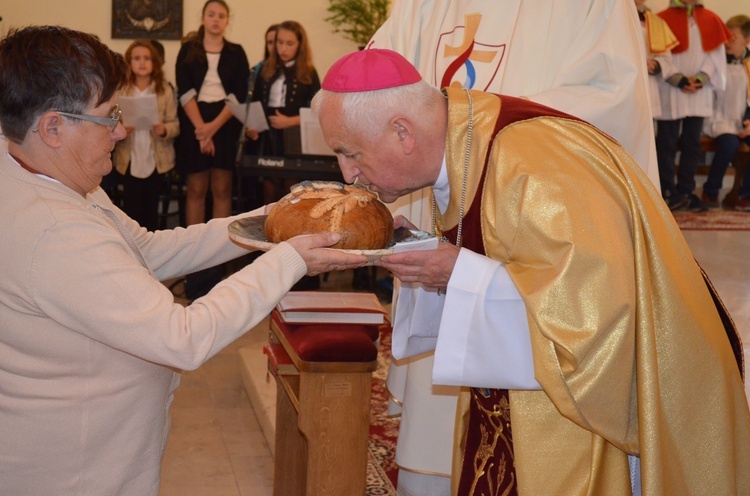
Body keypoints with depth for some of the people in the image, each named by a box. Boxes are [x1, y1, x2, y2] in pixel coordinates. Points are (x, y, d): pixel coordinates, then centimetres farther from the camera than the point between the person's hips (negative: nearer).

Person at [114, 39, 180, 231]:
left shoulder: (165, 90, 2)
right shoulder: (120, 90, 0)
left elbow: (174, 124, 2)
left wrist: (164, 130, -18)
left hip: (157, 160, 1)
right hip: (130, 160, -1)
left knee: (151, 210, 7)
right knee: (132, 210, -3)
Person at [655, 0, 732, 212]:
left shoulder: (710, 19, 10)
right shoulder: (663, 18, -2)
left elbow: (716, 53, 6)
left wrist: (702, 78, -8)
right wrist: (679, 80, -14)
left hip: (700, 92, 4)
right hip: (670, 93, -4)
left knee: (692, 143, 6)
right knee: (667, 143, -1)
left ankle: (686, 191, 13)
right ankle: (668, 192, 5)